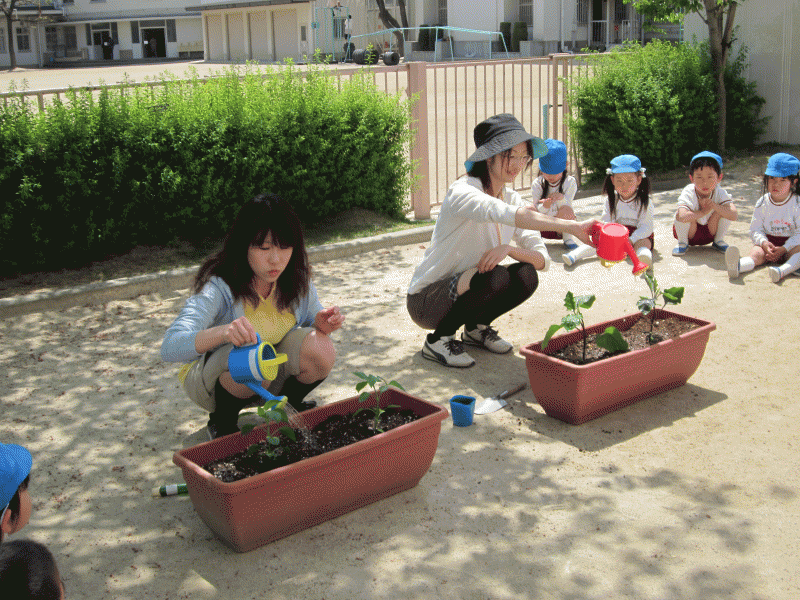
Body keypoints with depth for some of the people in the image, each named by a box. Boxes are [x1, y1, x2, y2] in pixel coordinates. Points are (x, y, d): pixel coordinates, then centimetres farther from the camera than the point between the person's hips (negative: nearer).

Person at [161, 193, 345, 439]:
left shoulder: (297, 280, -13)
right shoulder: (219, 288, -28)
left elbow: (312, 316, 5)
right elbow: (169, 348, -39)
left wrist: (321, 324, -21)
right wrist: (222, 332, -59)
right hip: (212, 380, -4)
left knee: (321, 349, -24)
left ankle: (289, 405, 7)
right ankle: (222, 423, -6)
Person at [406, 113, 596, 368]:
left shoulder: (511, 197, 2)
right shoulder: (462, 192, -22)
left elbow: (542, 259, -7)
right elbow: (515, 216, -43)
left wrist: (508, 248, -27)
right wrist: (573, 226, -51)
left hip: (463, 290, 7)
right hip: (426, 300, -7)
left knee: (526, 276, -17)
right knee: (494, 277, -32)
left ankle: (476, 327, 7)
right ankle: (438, 339, -11)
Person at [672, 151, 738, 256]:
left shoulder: (720, 193, -18)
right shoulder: (688, 193, -28)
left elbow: (734, 216, -32)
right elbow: (683, 217, -47)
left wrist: (713, 205, -38)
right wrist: (703, 212, -39)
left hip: (710, 232, 2)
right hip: (690, 232, -2)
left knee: (724, 211, -23)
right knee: (680, 213, -32)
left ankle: (718, 241, 3)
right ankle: (682, 243, -5)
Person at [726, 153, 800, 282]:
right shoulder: (762, 203, 2)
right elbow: (755, 229, 2)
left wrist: (784, 248, -21)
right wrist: (764, 243, -20)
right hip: (767, 242, 0)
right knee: (756, 253, -30)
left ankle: (782, 270, -62)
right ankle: (737, 266, -64)